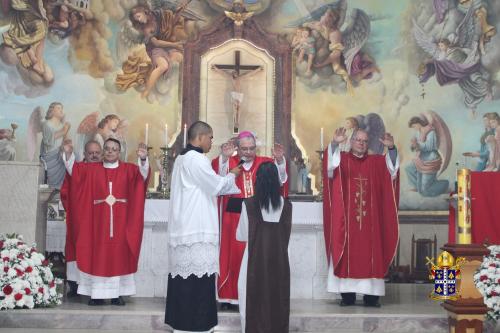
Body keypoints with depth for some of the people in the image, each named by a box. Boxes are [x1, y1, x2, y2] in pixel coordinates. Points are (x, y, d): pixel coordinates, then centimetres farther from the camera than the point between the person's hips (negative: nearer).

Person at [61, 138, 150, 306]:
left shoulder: (128, 169, 5)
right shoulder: (91, 169, 9)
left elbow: (143, 174, -11)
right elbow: (74, 169, -2)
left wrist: (143, 159, -32)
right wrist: (68, 154, -21)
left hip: (120, 223, -1)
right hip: (98, 222, 1)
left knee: (119, 255, 2)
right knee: (97, 256, 1)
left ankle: (117, 293, 8)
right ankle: (97, 293, 5)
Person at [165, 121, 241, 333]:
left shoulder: (182, 158, 18)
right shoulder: (196, 159, -13)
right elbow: (216, 185, -9)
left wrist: (238, 190, 21)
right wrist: (232, 175, 10)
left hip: (184, 227, 10)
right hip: (197, 228, -10)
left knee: (185, 275, 10)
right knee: (198, 277, -6)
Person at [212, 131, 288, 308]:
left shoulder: (265, 163, 8)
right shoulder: (229, 162, 4)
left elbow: (279, 178, -9)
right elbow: (219, 177, -16)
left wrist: (279, 160, -27)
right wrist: (224, 158, -33)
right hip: (234, 217, -1)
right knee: (233, 255, 1)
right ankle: (229, 296, 7)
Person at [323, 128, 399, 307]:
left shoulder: (376, 162, 14)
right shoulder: (341, 159, 8)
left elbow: (392, 167, -2)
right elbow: (330, 165, -13)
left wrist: (391, 148, -20)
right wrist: (335, 144, -30)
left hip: (369, 220, 2)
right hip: (345, 219, -2)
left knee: (370, 254, -1)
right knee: (346, 254, -3)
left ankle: (371, 296, 3)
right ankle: (347, 295, 1)